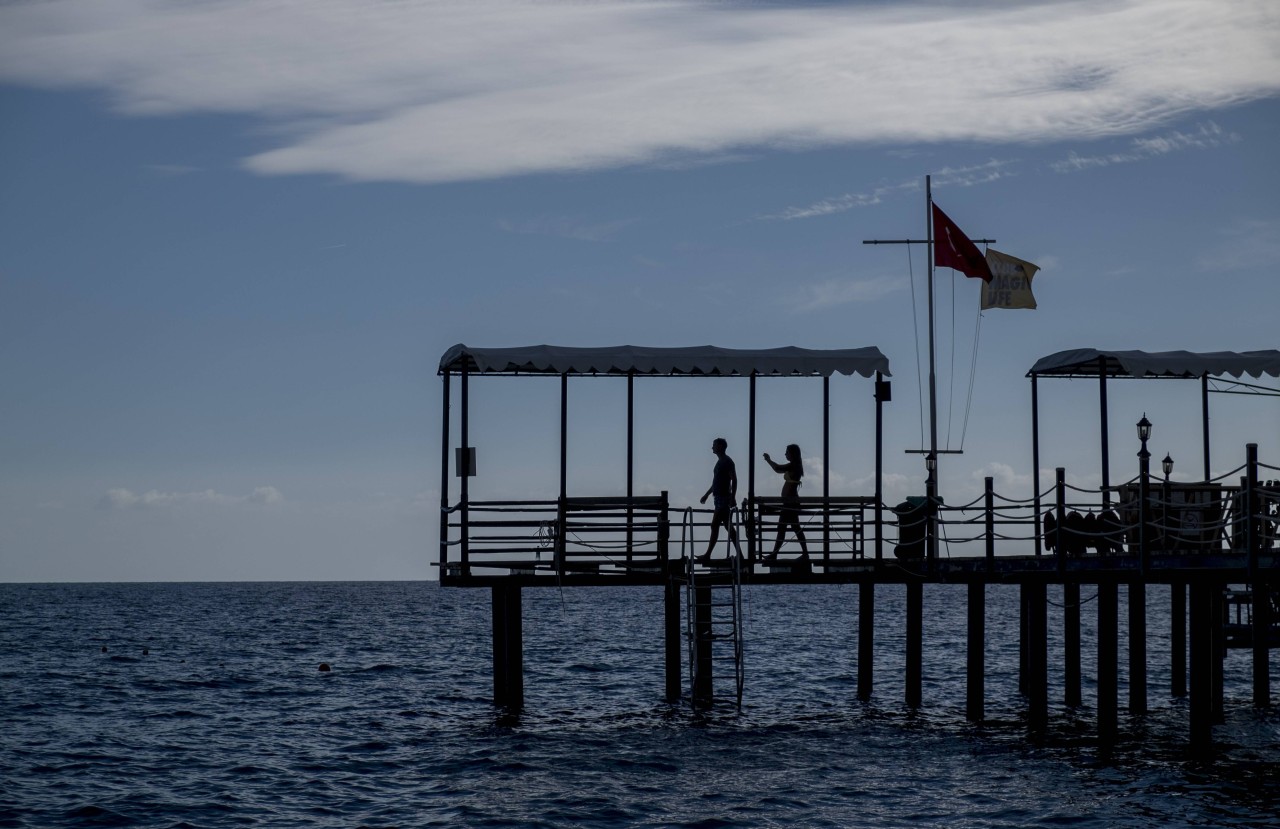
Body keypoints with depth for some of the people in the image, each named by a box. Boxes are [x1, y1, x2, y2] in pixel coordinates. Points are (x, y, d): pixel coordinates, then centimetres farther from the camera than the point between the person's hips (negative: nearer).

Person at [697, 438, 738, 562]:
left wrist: (732, 497, -24)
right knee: (729, 527, 8)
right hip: (719, 498, 10)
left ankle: (707, 555, -10)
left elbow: (734, 480, -17)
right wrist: (706, 495, 26)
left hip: (724, 499, -10)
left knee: (715, 525, -10)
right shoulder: (720, 462, 17)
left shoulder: (727, 462, -11)